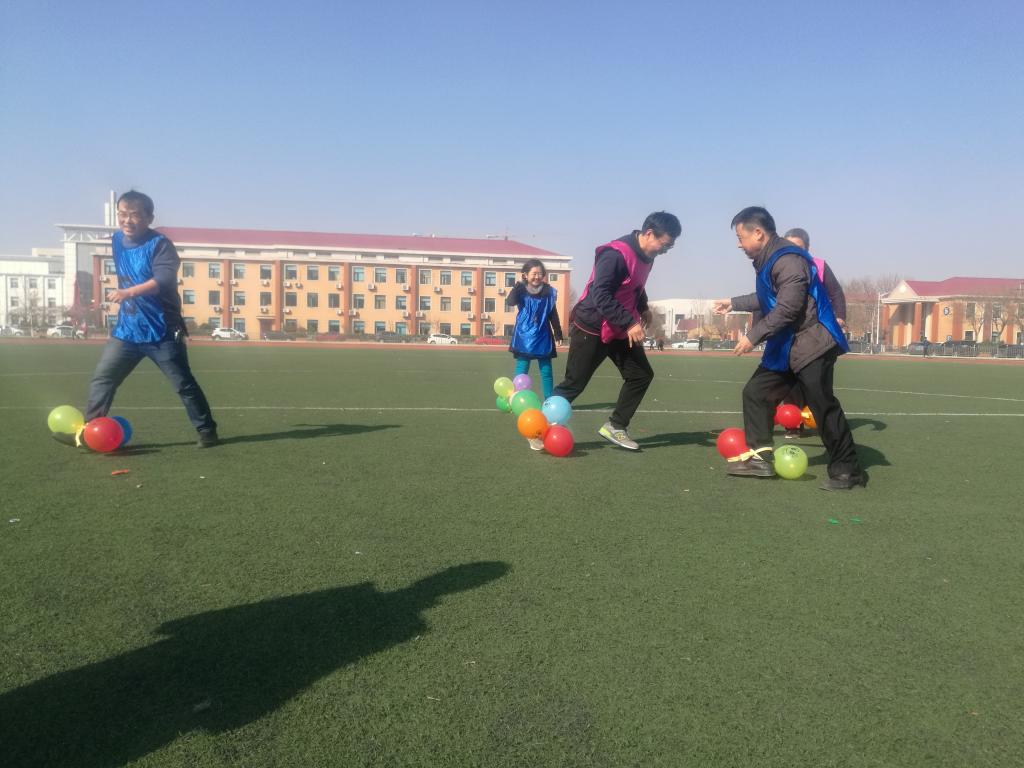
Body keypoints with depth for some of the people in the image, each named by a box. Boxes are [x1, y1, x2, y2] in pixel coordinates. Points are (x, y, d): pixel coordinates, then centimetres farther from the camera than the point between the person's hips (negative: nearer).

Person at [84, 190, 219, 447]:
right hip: (127, 330, 6)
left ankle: (207, 431, 15)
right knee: (101, 379, 3)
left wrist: (128, 292, -42)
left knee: (184, 384, 3)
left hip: (162, 332, -6)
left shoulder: (160, 244, -15)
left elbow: (163, 280, -31)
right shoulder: (117, 240, 8)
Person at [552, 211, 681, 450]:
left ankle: (614, 427, 13)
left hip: (620, 331, 9)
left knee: (642, 375, 4)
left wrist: (643, 307, 11)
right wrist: (629, 323, -30)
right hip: (591, 329, -9)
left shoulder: (646, 256, 4)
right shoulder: (615, 254, -25)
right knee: (574, 384, -2)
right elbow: (600, 295, -30)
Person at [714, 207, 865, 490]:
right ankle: (760, 457, 12)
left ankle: (847, 470, 3)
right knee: (755, 392, 8)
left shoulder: (788, 260, -19)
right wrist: (734, 303, 37)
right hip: (785, 347, 11)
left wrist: (754, 336, -21)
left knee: (823, 406, -8)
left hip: (812, 344, -10)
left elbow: (787, 308, -25)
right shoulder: (768, 261, 13)